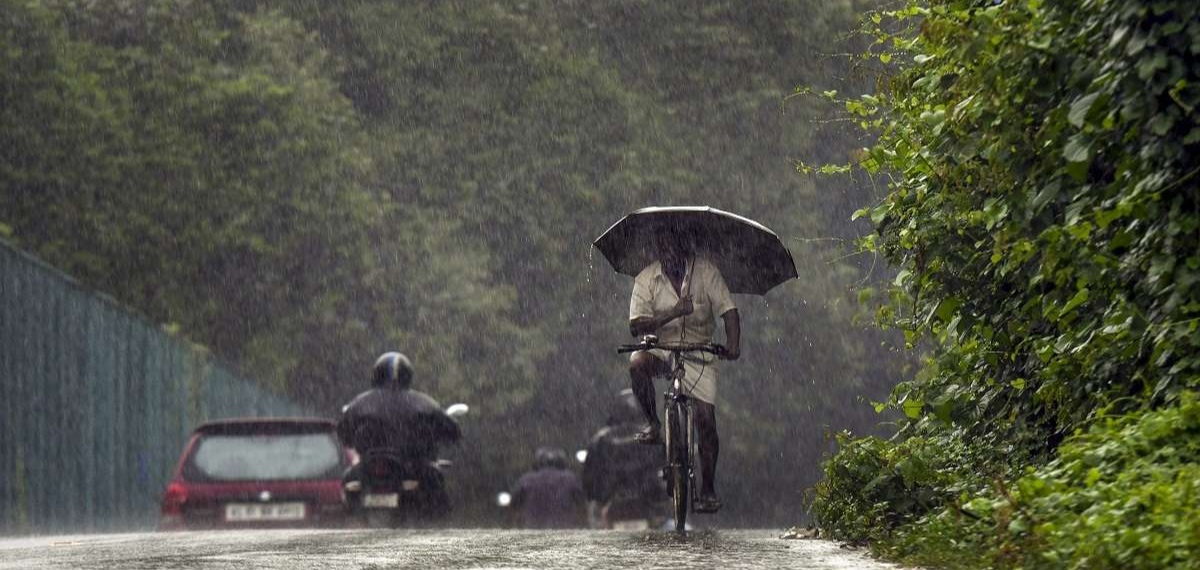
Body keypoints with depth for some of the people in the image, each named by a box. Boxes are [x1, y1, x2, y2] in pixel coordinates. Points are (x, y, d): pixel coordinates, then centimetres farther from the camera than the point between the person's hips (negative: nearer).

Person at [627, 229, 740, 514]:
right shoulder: (646, 279, -7)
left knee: (706, 419, -10)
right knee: (637, 363, -35)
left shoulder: (705, 271, -7)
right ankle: (653, 424, -13)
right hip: (661, 349, 0)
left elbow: (728, 311, -12)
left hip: (698, 353, 0)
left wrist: (733, 343, -31)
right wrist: (672, 313, -30)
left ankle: (708, 490, 2)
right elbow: (636, 326, -16)